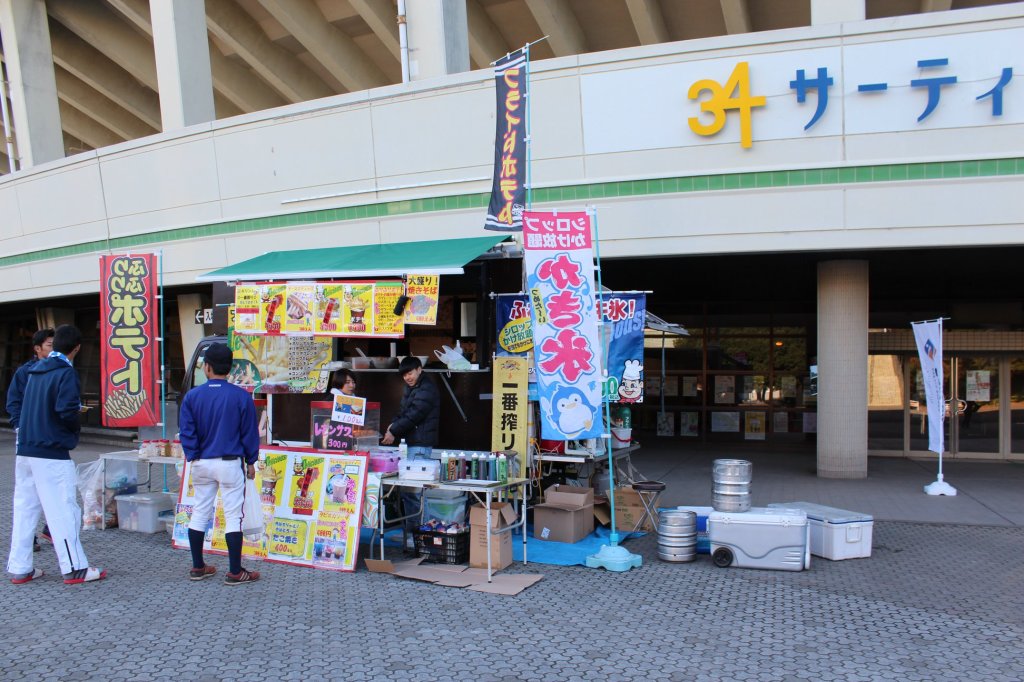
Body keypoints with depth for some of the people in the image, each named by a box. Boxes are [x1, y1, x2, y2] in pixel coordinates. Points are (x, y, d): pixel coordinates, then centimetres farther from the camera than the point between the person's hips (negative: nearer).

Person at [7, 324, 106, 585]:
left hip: (25, 451, 8)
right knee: (63, 510, -3)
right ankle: (75, 568, 2)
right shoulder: (66, 372, -12)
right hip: (52, 454, -8)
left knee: (24, 509, 12)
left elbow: (19, 406, 17)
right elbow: (67, 411, -21)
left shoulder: (35, 370, 13)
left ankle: (19, 568, 18)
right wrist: (75, 428, -3)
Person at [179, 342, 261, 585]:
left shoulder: (192, 396, -2)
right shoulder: (241, 396, -7)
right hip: (230, 464, -3)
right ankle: (235, 572, 3)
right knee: (233, 516, 1)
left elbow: (186, 432, -3)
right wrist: (251, 461, 8)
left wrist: (193, 457, 5)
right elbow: (250, 432, -2)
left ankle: (198, 567, 23)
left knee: (199, 514, 15)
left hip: (202, 464, 3)